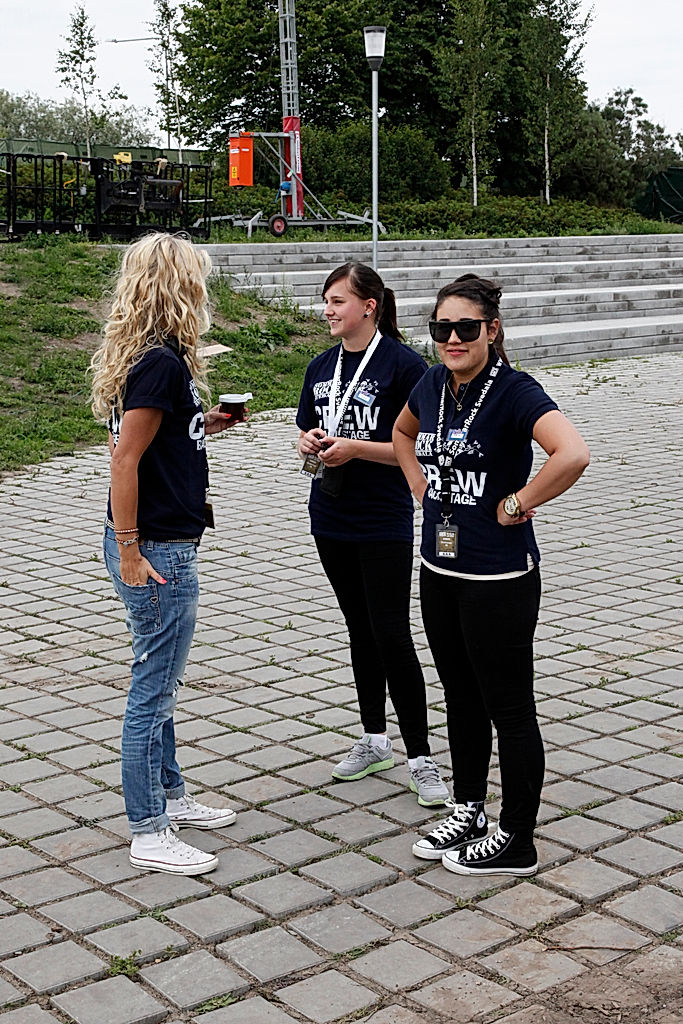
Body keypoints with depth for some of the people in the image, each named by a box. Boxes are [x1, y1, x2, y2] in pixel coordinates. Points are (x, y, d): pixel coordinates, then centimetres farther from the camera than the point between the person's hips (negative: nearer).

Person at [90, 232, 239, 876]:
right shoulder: (161, 363, -19)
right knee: (153, 687, 0)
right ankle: (149, 835, 11)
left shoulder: (150, 357, 10)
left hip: (165, 547, 10)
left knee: (159, 683, 20)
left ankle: (169, 796, 35)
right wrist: (128, 551, -20)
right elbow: (125, 460, -22)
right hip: (156, 551, -10)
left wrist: (201, 427, 11)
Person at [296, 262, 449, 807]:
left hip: (384, 524, -6)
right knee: (361, 630, 16)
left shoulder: (404, 364, -11)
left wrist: (355, 448, -21)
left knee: (393, 638, -5)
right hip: (331, 520, 7)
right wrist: (310, 443, -5)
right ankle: (374, 740, 29)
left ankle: (420, 757, 6)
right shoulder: (322, 366, 9)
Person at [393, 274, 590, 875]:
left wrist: (516, 505, -22)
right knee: (462, 701, 19)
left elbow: (573, 455, -34)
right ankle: (468, 812, 35)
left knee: (510, 710, 4)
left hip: (499, 579, -7)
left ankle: (517, 841, 17)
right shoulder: (433, 385, 4)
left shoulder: (514, 391, -17)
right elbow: (403, 432, 27)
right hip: (440, 571, 8)